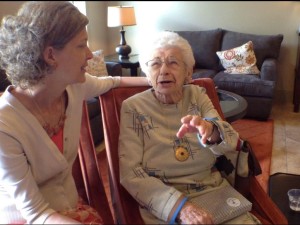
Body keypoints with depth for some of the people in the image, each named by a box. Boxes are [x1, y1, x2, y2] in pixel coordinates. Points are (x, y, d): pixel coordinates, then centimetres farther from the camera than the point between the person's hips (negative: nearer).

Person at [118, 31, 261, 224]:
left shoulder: (197, 95, 4)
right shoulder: (133, 108, -5)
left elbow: (231, 142, -7)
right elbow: (130, 173, -11)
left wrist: (211, 130, -30)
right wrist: (180, 206, -23)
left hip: (216, 193, 4)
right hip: (164, 207, -3)